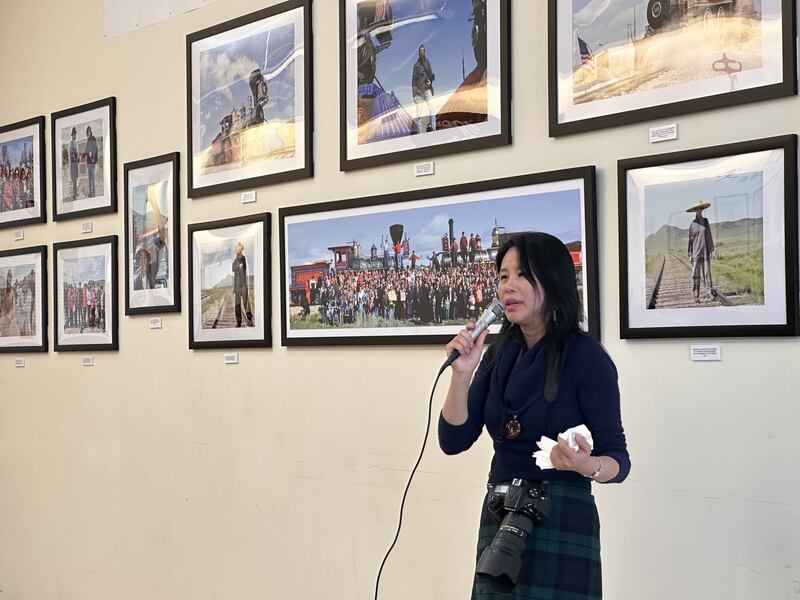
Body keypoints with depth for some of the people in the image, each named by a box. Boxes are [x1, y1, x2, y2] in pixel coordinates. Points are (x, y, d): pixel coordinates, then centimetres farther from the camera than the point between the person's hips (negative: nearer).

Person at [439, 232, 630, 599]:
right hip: (498, 520, 6)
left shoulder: (587, 357, -12)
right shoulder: (500, 354, 3)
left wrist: (588, 465, -33)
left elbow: (618, 458, -12)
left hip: (562, 524, -5)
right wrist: (461, 374, -13)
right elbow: (453, 442, 0)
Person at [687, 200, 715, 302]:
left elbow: (709, 236, 12)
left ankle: (711, 291, 1)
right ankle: (696, 295, 0)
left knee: (707, 272, -2)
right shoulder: (692, 224, 3)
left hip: (705, 251, 1)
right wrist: (690, 254, 1)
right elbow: (690, 240, 4)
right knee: (696, 274, -2)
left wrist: (711, 249, 8)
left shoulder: (705, 221, 9)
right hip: (696, 251, -1)